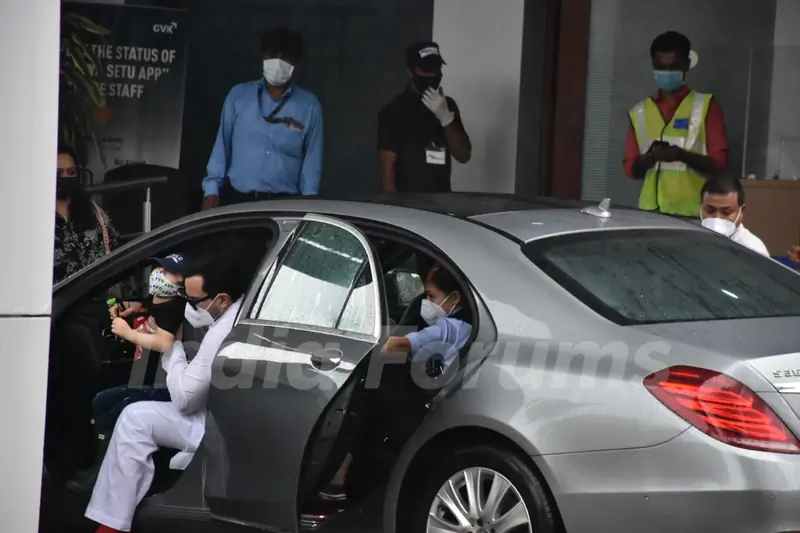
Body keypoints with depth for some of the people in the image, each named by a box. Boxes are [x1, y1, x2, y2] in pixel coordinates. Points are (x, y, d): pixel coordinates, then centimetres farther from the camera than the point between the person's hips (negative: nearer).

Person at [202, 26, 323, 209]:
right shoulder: (239, 95, 7)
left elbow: (312, 158, 4)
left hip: (283, 203, 0)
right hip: (236, 198, 0)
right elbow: (222, 145, 8)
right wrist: (212, 189, 1)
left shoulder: (309, 106, 5)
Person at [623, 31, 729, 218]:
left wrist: (683, 156, -17)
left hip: (692, 213, -3)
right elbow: (631, 168, 13)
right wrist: (651, 158, -8)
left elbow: (720, 163, -1)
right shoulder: (640, 112, 14)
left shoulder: (706, 106, 4)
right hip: (650, 211, 3)